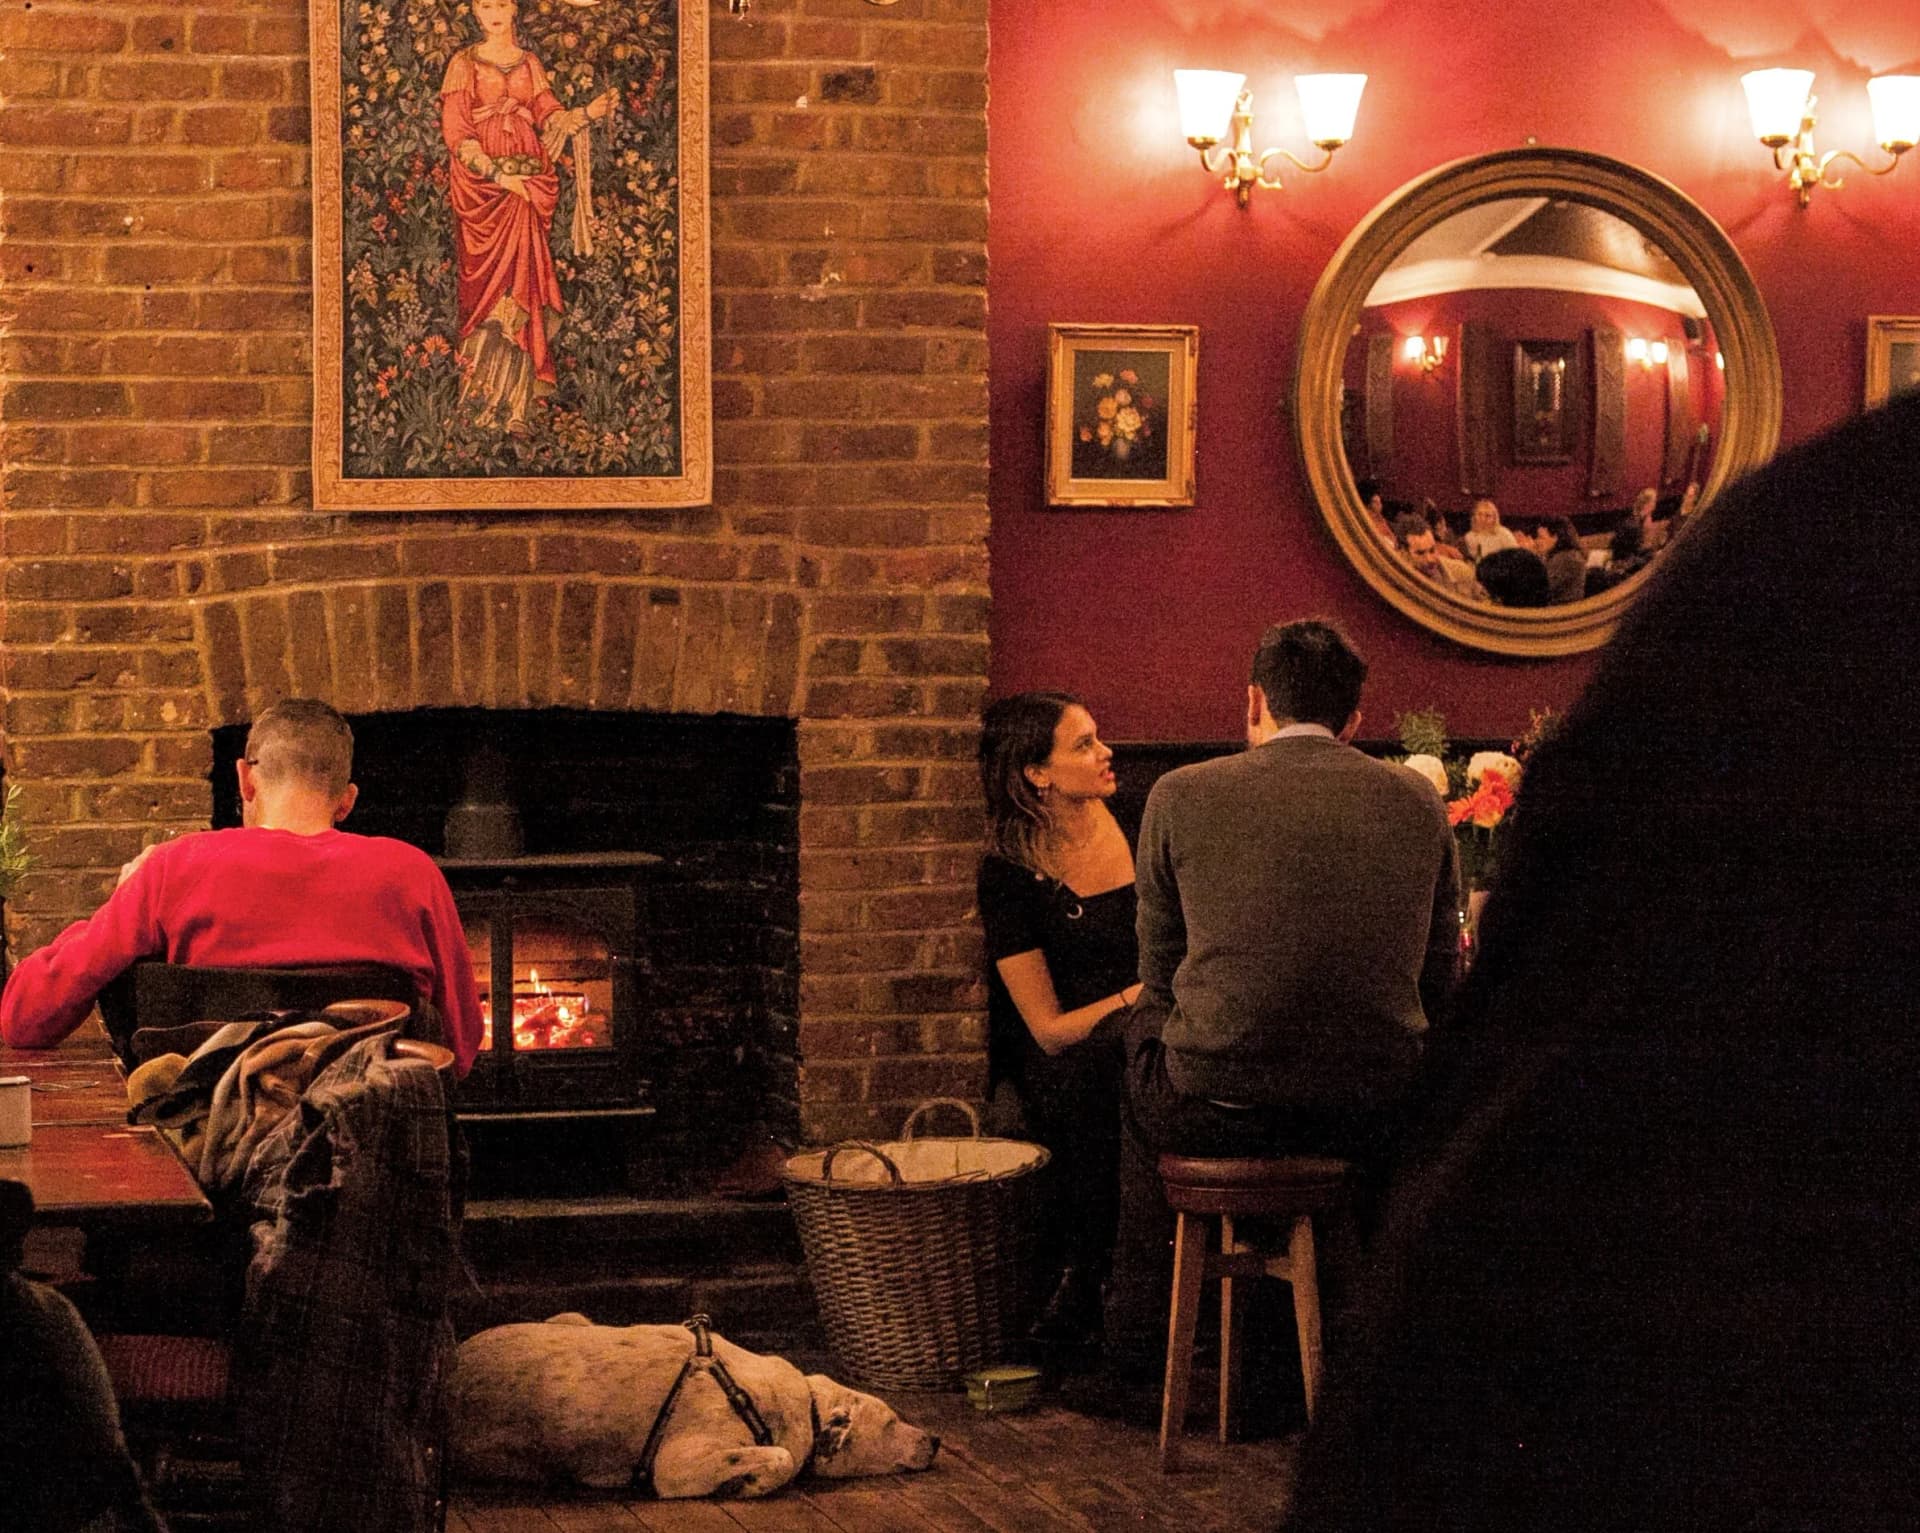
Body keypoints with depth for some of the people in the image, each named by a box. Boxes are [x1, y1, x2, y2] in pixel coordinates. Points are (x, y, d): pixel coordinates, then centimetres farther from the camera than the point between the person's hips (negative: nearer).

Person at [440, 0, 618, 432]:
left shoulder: (529, 63, 16)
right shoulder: (464, 64, 4)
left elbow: (549, 116, 10)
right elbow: (455, 129, -3)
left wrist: (587, 113, -10)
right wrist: (497, 173, -14)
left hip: (527, 179, 3)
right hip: (481, 182, -3)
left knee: (524, 276, -6)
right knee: (493, 275, -10)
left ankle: (513, 395, -4)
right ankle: (508, 399, -8)